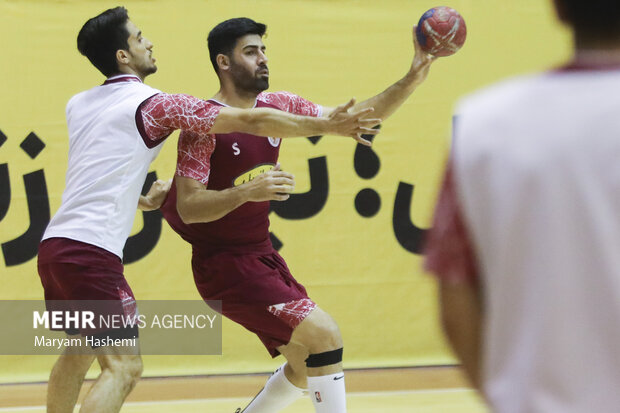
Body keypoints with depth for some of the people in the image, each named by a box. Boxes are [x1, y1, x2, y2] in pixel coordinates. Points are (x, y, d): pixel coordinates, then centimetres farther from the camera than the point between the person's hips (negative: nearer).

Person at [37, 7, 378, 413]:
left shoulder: (78, 105, 16)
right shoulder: (152, 104, -6)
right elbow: (252, 121, -6)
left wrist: (142, 199, 36)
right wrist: (328, 126, -1)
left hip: (55, 243, 8)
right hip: (92, 250, -8)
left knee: (77, 354, 25)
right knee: (123, 367, -11)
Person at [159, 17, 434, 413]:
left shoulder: (277, 106, 5)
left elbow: (356, 118, 6)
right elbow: (187, 208, -21)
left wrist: (411, 81, -7)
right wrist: (248, 191, -35)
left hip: (263, 256, 8)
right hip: (224, 265, -8)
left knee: (310, 364, 13)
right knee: (324, 336, -19)